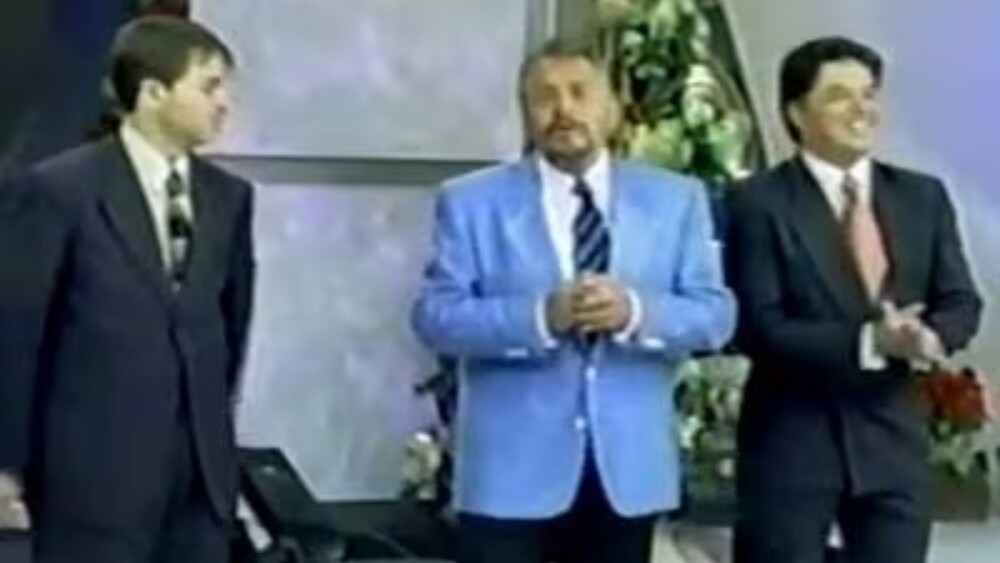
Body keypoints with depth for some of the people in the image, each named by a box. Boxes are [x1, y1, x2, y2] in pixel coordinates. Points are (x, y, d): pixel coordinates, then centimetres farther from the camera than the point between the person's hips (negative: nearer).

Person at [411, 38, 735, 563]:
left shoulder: (676, 199, 7)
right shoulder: (471, 201, 1)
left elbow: (714, 314, 1)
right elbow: (435, 315, -7)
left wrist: (637, 313, -20)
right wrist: (540, 317, -22)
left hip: (627, 462, 3)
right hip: (509, 466, -2)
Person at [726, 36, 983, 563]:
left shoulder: (923, 196, 7)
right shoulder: (761, 201, -8)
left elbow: (960, 301, 7)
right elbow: (757, 326, -15)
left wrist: (929, 336, -17)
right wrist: (866, 343, -24)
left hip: (893, 435, 5)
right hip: (791, 437, -4)